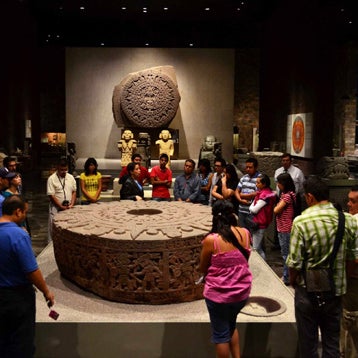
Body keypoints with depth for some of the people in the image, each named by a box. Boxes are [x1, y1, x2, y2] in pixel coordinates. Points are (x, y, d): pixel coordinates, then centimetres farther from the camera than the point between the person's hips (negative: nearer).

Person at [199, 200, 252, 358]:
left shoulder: (210, 240, -20)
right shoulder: (245, 234, -8)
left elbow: (203, 269, -5)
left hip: (218, 294, -4)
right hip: (242, 292, 5)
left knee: (221, 334, 16)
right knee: (231, 325, 30)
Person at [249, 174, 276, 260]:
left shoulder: (264, 195, -19)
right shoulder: (262, 192, 12)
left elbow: (254, 209, -19)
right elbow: (252, 208, 13)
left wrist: (251, 207, 0)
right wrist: (253, 207, -7)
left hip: (260, 223, -10)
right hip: (258, 222, 10)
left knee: (256, 249, -4)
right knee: (258, 248, 17)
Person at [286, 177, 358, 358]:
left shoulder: (301, 222, -20)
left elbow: (294, 262, -17)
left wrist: (292, 281, 2)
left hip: (308, 290, -3)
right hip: (336, 290, 3)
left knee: (308, 341, 15)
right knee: (332, 342, 19)